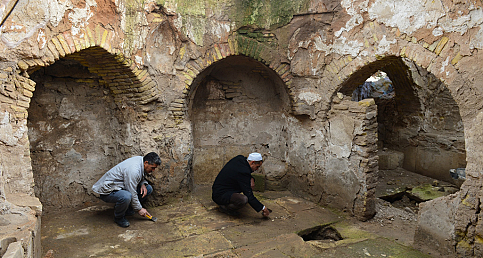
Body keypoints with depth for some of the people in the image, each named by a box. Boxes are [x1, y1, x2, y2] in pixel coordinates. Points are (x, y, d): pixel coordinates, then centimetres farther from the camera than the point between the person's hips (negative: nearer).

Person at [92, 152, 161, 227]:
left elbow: (140, 177, 16)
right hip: (108, 191, -9)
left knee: (148, 189, 0)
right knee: (127, 196, -40)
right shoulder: (133, 170, -32)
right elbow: (132, 193, -26)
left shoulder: (141, 159, -3)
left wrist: (143, 184, -6)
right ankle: (118, 217, -10)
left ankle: (128, 209, 10)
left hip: (121, 186, 9)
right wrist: (139, 209, -14)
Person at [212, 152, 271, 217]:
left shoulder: (240, 158, 0)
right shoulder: (243, 172, -25)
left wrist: (251, 179, 1)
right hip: (219, 196, -10)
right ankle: (225, 206, -7)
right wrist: (262, 208, -15)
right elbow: (249, 196, -24)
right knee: (244, 199, -33)